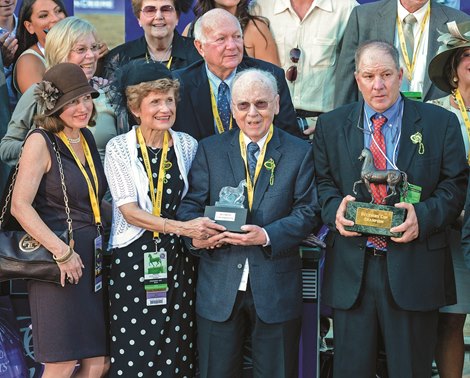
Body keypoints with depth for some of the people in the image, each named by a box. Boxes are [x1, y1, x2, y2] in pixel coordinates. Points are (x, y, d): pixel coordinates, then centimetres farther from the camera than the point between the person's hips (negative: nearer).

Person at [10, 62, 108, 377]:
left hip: (91, 257, 8)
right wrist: (61, 251, -19)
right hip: (59, 262, -7)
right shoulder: (41, 141, -9)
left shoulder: (87, 138, 13)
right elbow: (20, 206, -16)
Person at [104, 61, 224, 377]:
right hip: (132, 259, -2)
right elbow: (129, 210, -10)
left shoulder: (187, 145, 7)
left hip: (177, 259, 3)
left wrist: (202, 228, -8)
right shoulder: (119, 148, -2)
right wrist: (181, 227, -20)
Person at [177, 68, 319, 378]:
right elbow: (189, 205, 2)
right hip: (219, 289, 1)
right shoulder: (210, 150, 7)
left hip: (276, 290, -1)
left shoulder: (299, 152, 3)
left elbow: (307, 212, -4)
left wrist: (267, 235, -20)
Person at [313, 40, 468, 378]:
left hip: (414, 267, -1)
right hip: (351, 268, 1)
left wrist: (423, 216, -16)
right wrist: (335, 209, -10)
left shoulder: (441, 123, 3)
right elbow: (324, 182, 12)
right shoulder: (331, 126, 9)